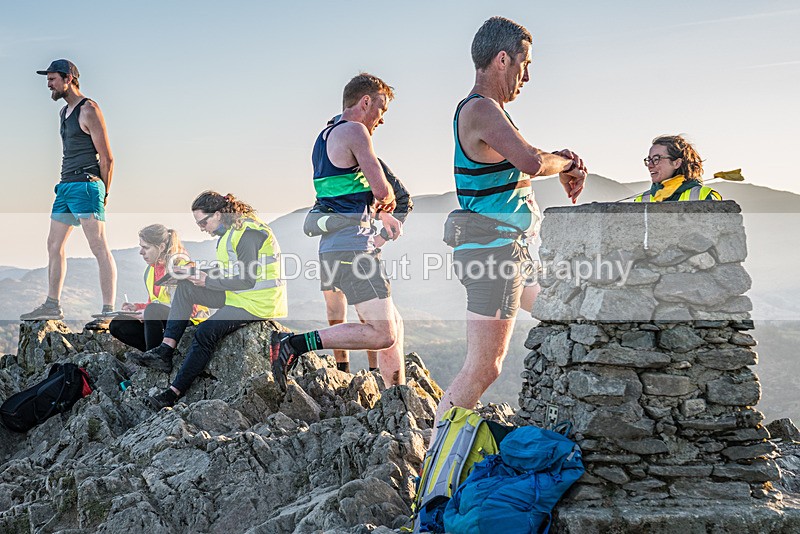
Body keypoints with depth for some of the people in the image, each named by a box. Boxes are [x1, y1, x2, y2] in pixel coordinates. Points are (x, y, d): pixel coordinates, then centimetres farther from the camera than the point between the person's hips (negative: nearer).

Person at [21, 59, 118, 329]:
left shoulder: (89, 110, -8)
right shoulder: (64, 112, 20)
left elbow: (106, 158, -10)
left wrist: (103, 194, -7)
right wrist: (65, 183, 16)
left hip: (86, 185, -10)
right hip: (66, 185, 10)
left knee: (100, 248, -11)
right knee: (54, 245, 12)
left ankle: (109, 312, -12)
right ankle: (52, 305, 22)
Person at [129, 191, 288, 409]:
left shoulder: (247, 234, -20)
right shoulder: (230, 230, 12)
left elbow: (247, 280, -23)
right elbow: (226, 271, 17)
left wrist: (208, 281, -15)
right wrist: (198, 274, 1)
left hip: (256, 301, -10)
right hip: (237, 294, 10)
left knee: (205, 332, -22)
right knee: (185, 287, 2)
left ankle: (174, 393, -16)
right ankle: (165, 351, -8)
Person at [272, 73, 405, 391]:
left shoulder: (325, 137, 22)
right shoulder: (354, 131, -8)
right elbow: (382, 190, -14)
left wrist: (382, 213, 31)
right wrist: (387, 202, 9)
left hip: (334, 245, 10)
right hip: (352, 247, -10)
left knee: (392, 323, 16)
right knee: (382, 334, -13)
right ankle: (295, 344, -13)